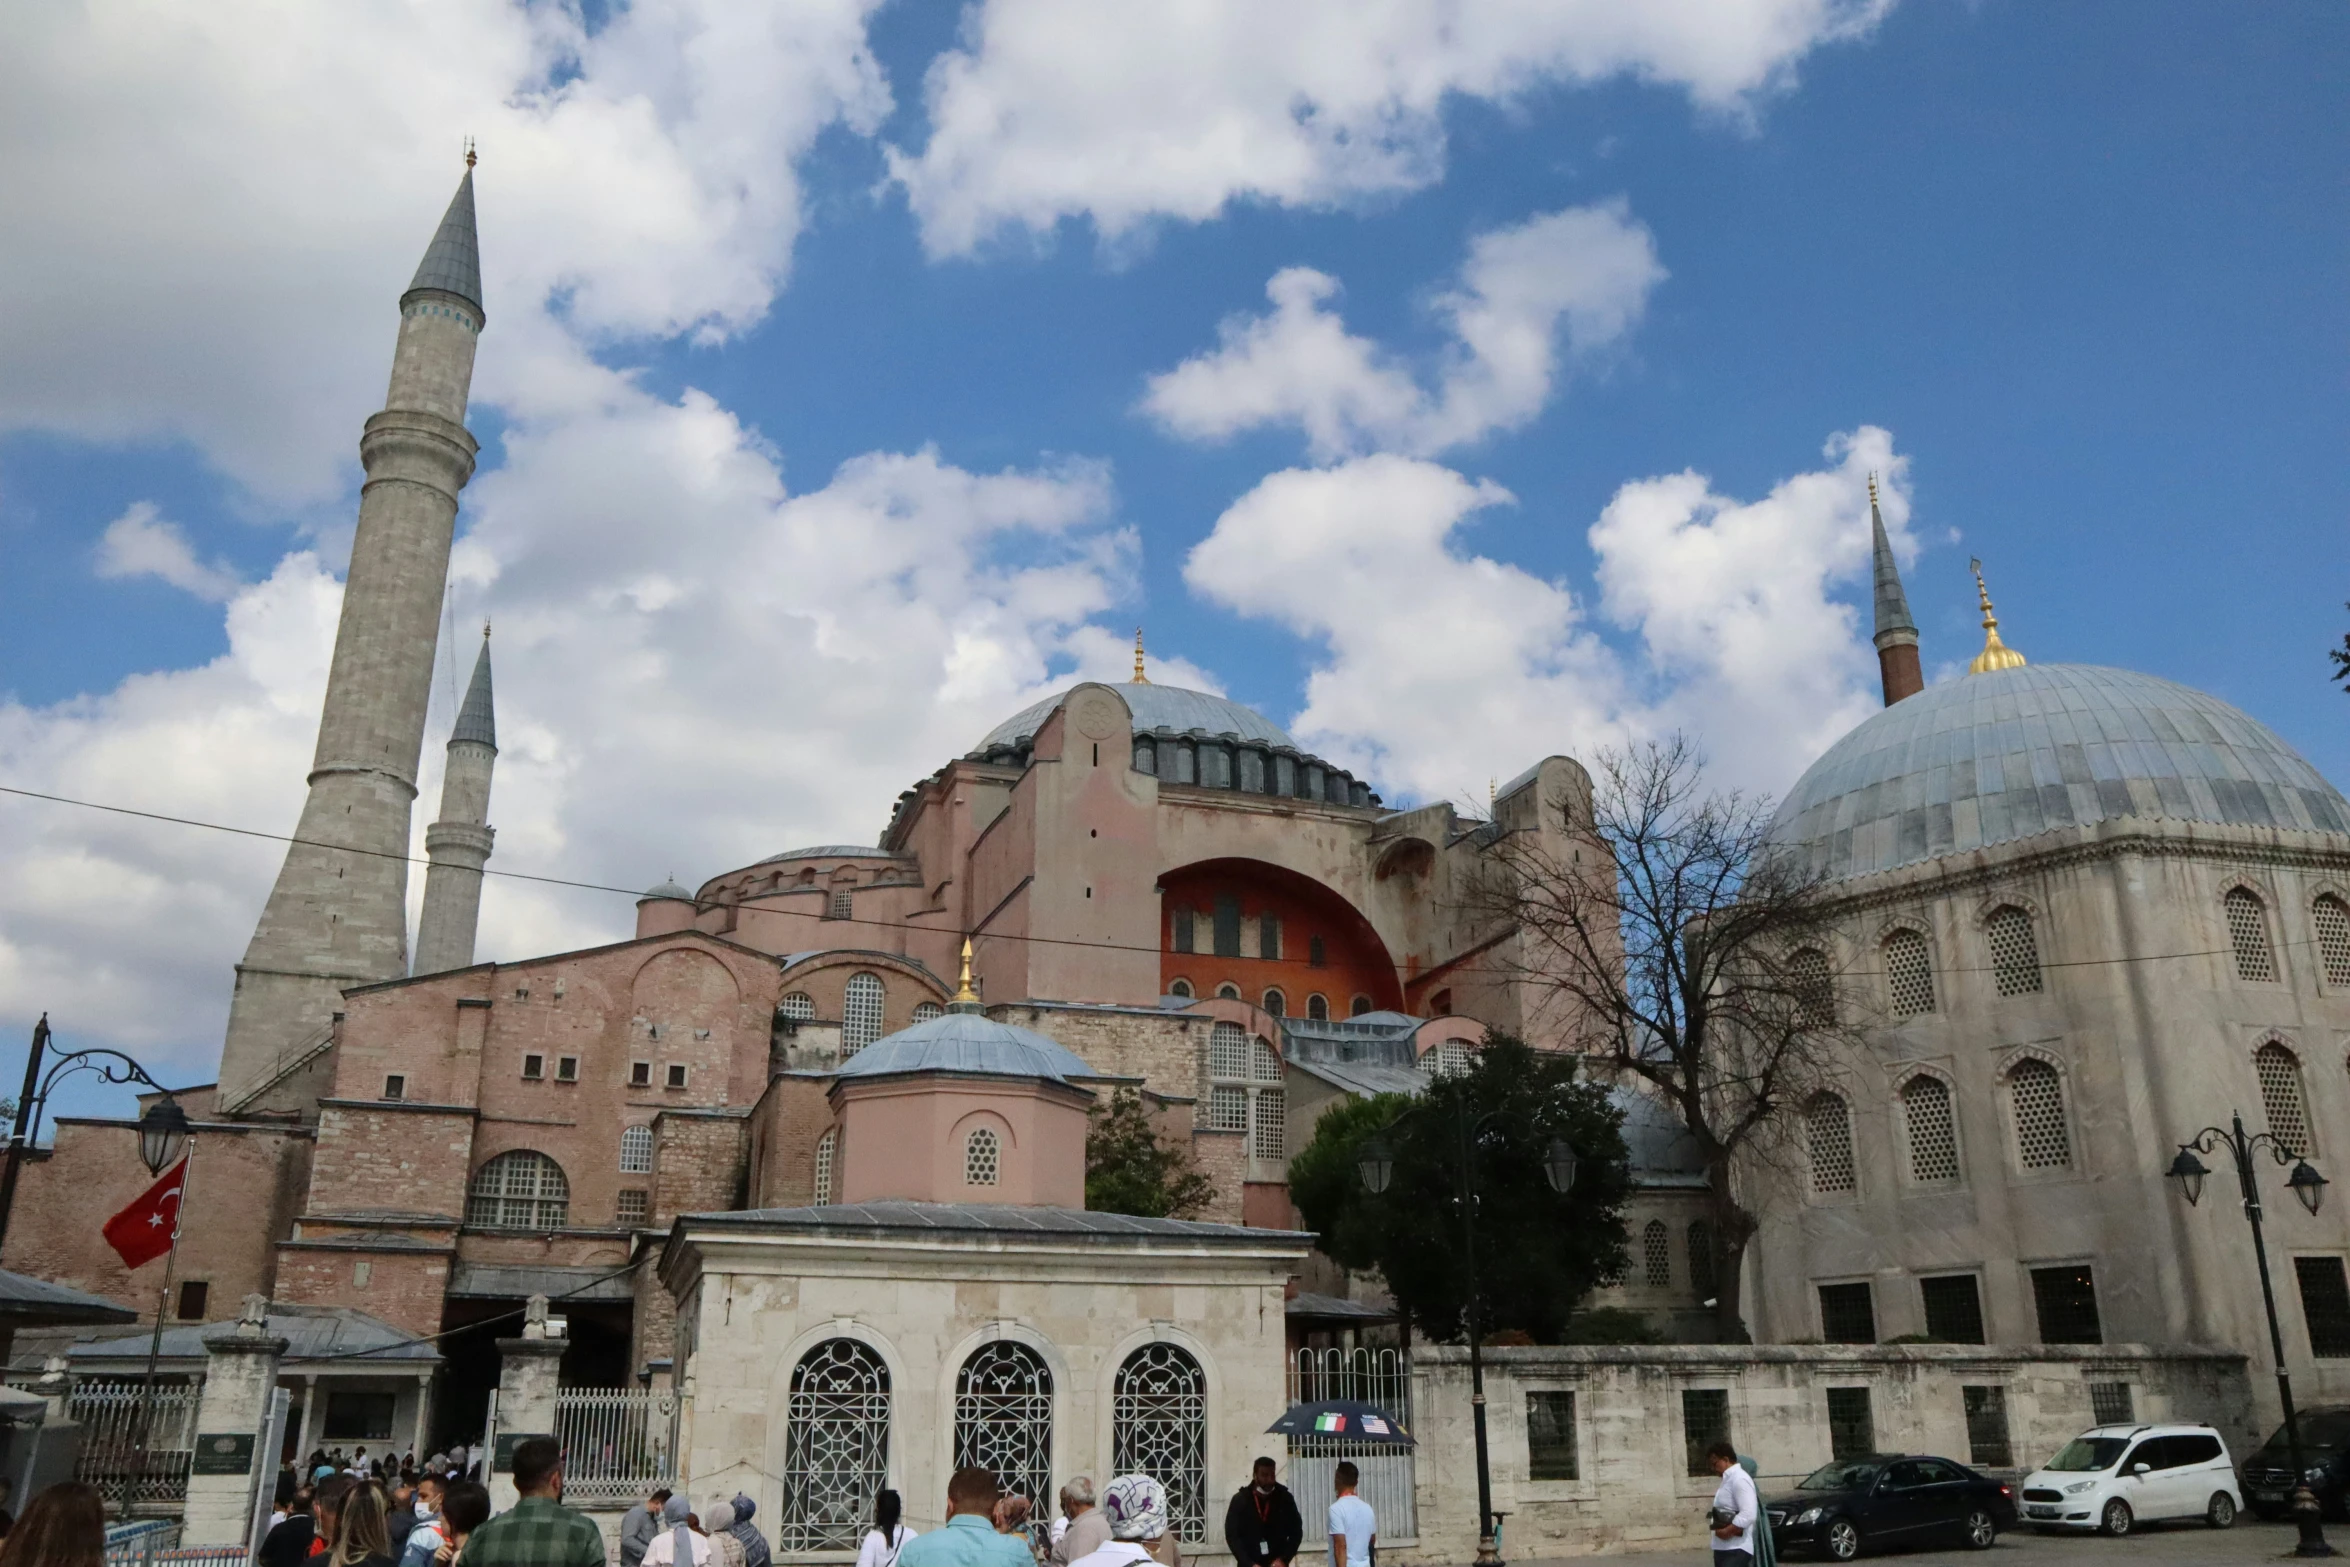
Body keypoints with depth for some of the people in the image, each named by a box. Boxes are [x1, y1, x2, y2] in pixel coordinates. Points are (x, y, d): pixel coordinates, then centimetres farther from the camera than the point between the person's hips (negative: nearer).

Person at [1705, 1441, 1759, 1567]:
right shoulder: (1728, 1480, 18)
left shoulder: (1739, 1479, -13)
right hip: (1723, 1548, 10)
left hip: (1736, 1550, -10)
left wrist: (1727, 1531, -18)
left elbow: (1748, 1514, -23)